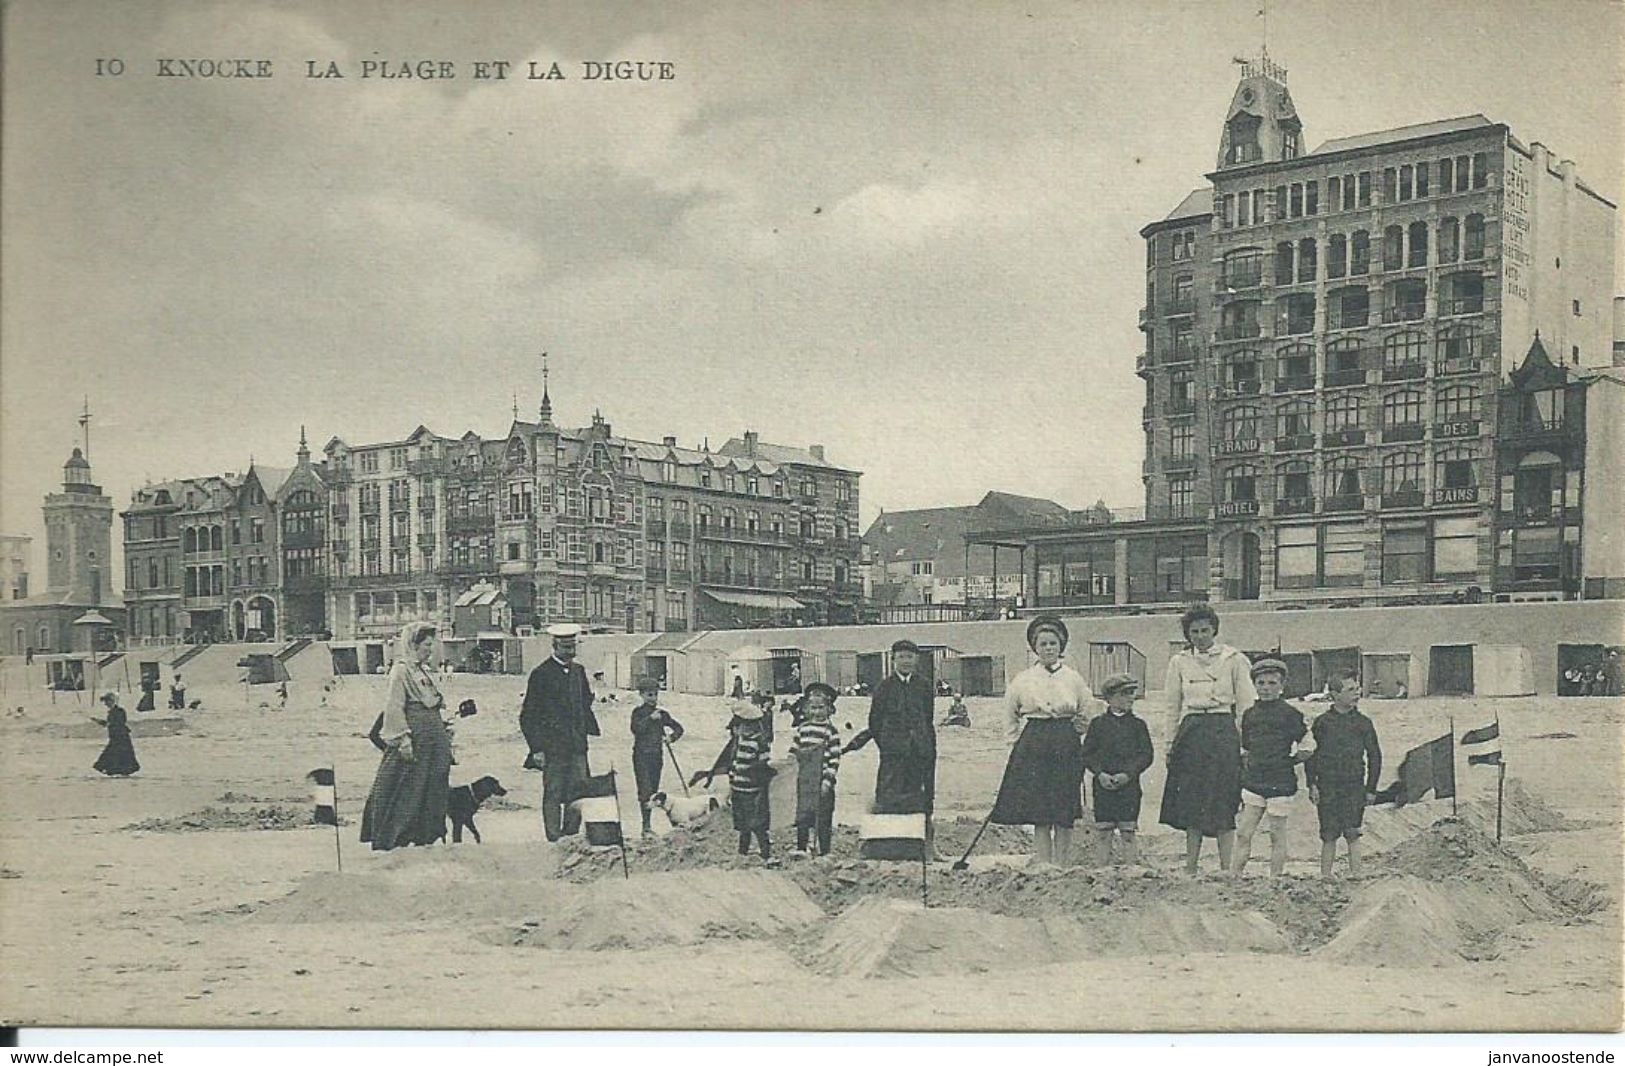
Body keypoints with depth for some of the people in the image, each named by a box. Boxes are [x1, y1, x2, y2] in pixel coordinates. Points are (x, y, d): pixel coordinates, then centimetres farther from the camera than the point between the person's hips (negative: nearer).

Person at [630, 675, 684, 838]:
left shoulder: (661, 714, 10)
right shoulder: (638, 712, -2)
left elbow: (678, 728, 16)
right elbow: (636, 729, -18)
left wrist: (671, 737, -3)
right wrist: (650, 719, -24)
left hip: (657, 756, 5)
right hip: (641, 756, -5)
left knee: (653, 791, 8)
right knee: (645, 791, -11)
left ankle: (647, 825, 16)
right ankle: (646, 826, -13)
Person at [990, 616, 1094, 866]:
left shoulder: (1074, 679, 7)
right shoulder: (1022, 680, 7)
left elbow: (1088, 714, 18)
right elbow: (1010, 719, 16)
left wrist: (1082, 726, 2)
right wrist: (1017, 744, 9)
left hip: (1067, 750, 1)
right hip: (1032, 749, 0)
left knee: (1065, 817, -1)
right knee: (1039, 817, -4)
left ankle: (1061, 867, 6)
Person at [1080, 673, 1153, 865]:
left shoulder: (1138, 724, 7)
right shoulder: (1097, 723, 7)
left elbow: (1146, 755, 2)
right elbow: (1087, 754, 5)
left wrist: (1128, 773, -11)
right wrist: (1100, 773, -10)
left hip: (1129, 784, 0)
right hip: (1102, 784, 0)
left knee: (1128, 833, 0)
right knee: (1103, 833, 1)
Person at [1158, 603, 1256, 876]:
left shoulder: (1233, 659, 3)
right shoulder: (1179, 662, 10)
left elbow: (1246, 705, 3)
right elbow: (1173, 707, 14)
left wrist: (1244, 743, -3)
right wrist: (1170, 743, 9)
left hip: (1223, 733, -2)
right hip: (1190, 734, 3)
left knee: (1224, 803, -3)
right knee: (1191, 803, 3)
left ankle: (1226, 868, 3)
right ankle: (1190, 868, 9)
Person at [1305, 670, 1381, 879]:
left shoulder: (1363, 723, 4)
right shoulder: (1322, 723, 2)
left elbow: (1374, 756, 8)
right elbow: (1310, 754, 5)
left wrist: (1371, 789, 5)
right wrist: (1312, 784, -2)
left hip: (1354, 785, 0)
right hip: (1327, 786, 0)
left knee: (1352, 834, 0)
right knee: (1329, 836, 3)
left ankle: (1355, 874, 8)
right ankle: (1325, 875, 10)